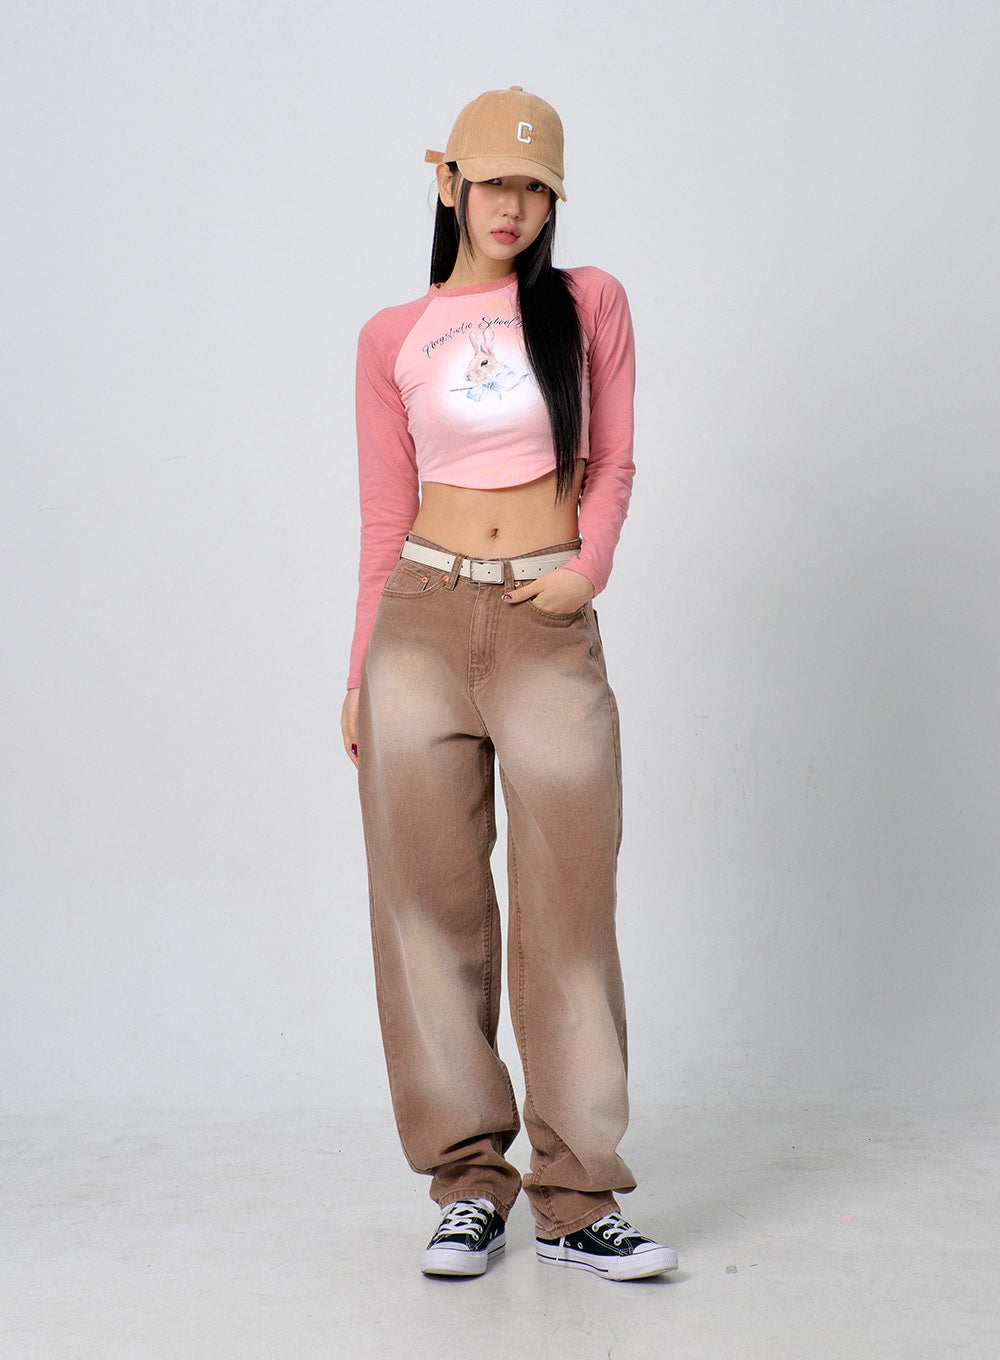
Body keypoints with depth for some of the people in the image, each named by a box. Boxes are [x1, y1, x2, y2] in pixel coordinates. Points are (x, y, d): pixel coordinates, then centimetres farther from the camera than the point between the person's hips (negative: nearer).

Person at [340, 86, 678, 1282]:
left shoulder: (590, 304, 8)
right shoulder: (392, 339, 9)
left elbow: (613, 461, 10)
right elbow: (386, 516, 10)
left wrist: (590, 566, -9)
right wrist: (359, 676, 9)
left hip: (551, 632, -1)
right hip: (423, 619, 1)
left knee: (568, 913, -2)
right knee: (430, 903, 1)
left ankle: (576, 1203, 6)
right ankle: (469, 1185, 12)